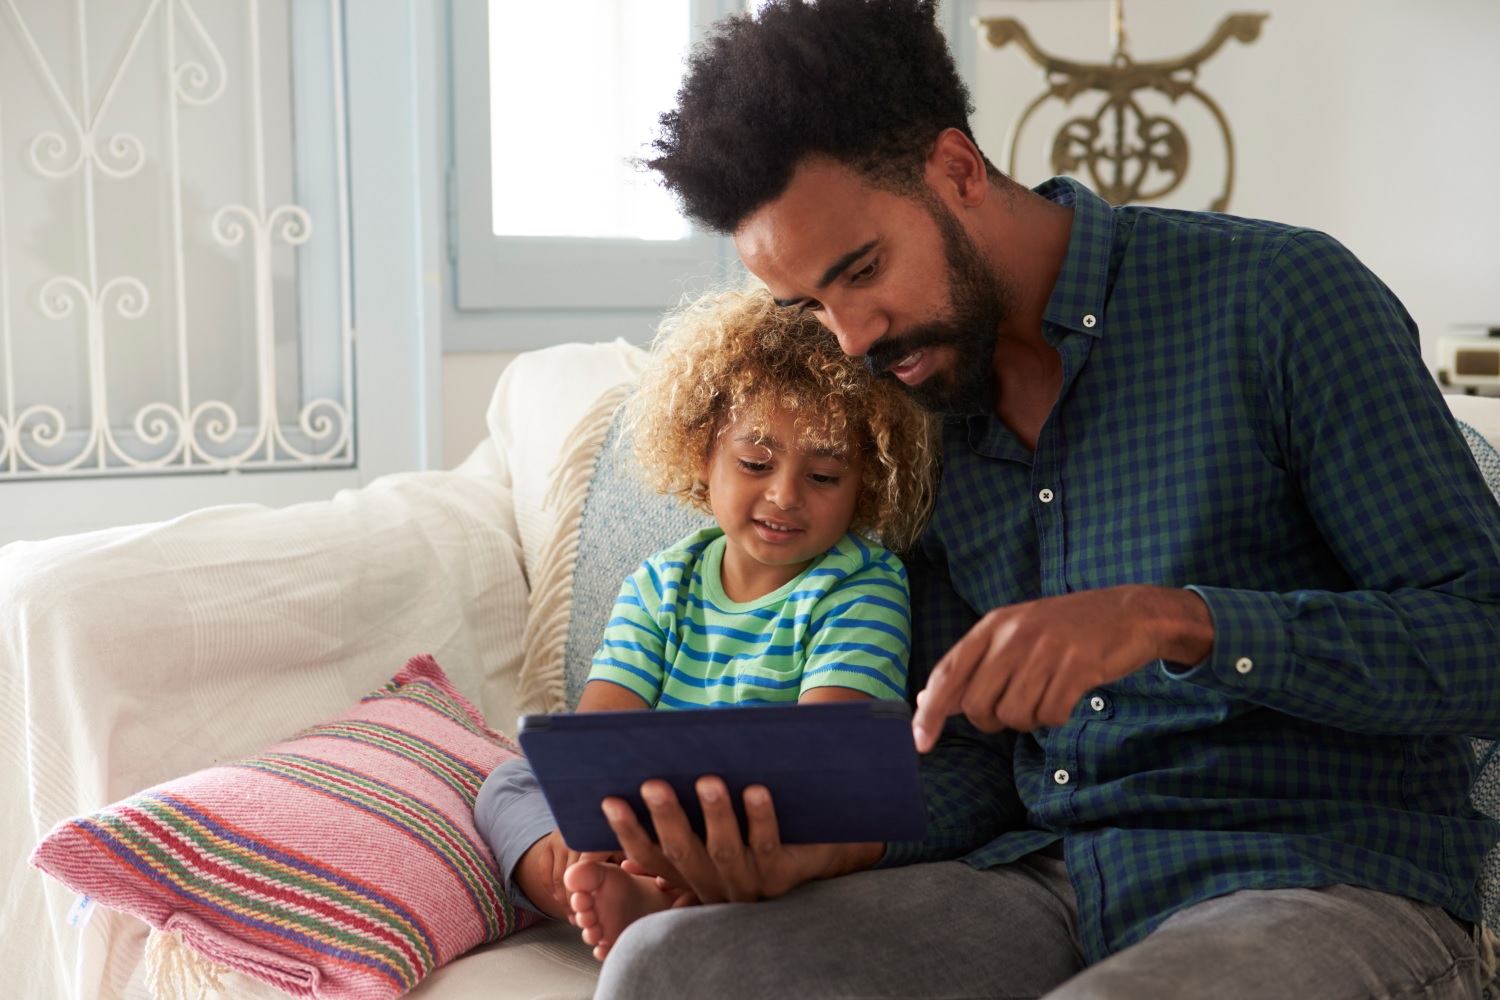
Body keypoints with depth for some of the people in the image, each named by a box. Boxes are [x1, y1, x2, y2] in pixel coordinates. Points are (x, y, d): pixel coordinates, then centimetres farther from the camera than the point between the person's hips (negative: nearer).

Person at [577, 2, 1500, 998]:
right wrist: (821, 850, -9)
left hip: (1336, 881, -4)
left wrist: (1174, 619, -25)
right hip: (1045, 879, 5)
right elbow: (970, 765, 13)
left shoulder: (1280, 294, -7)